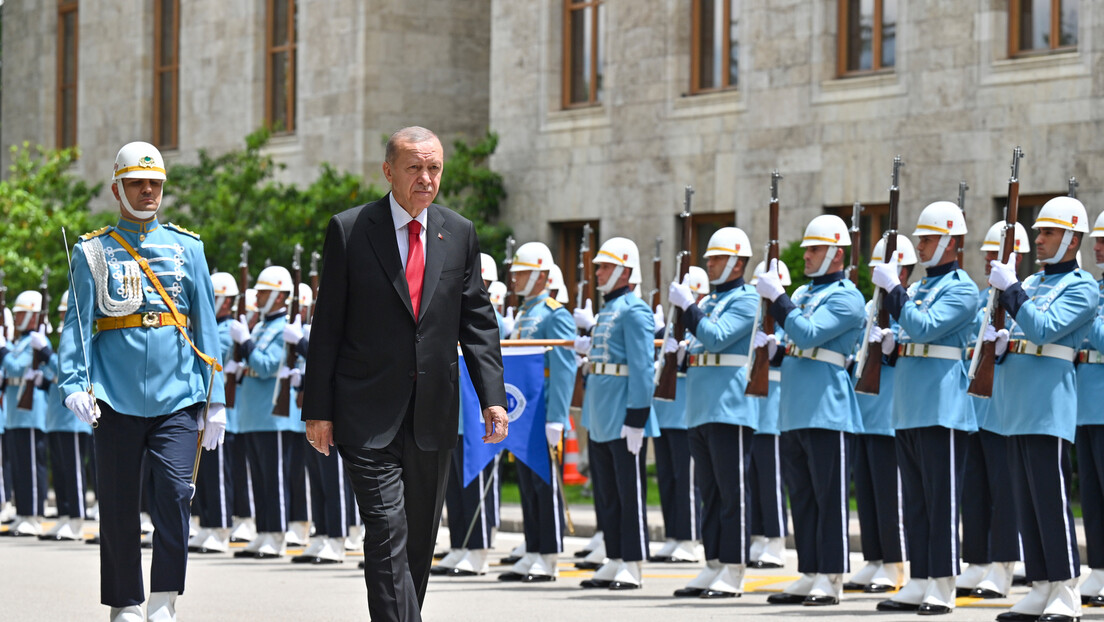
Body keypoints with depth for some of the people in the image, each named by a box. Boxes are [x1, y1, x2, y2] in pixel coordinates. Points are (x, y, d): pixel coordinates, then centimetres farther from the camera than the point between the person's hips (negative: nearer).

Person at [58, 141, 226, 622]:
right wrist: (74, 386, -13)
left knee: (173, 492, -14)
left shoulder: (186, 248, 11)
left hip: (177, 398, 0)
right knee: (118, 506, 4)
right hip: (117, 399, 0)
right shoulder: (94, 252, 7)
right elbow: (77, 324, 2)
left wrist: (215, 400, 7)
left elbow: (206, 326, 11)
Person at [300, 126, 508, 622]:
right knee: (387, 530, -14)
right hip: (369, 412, -4)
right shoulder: (349, 230, -2)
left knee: (421, 537, 11)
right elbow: (327, 326, -1)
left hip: (434, 413, 4)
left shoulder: (460, 234, 8)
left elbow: (477, 321, 9)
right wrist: (317, 409, -4)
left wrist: (493, 396, -2)